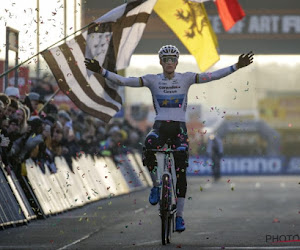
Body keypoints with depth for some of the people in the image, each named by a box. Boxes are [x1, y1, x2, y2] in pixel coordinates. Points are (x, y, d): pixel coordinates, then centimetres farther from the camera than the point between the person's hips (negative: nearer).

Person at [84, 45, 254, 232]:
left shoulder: (186, 78, 2)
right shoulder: (152, 80, 2)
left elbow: (212, 76, -6)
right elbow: (124, 81, -6)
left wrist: (237, 67, -17)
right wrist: (102, 71, -19)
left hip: (179, 127, 1)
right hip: (160, 127, -1)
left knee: (181, 171, -7)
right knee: (149, 149, -35)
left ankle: (179, 215, 3)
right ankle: (156, 185, -9)